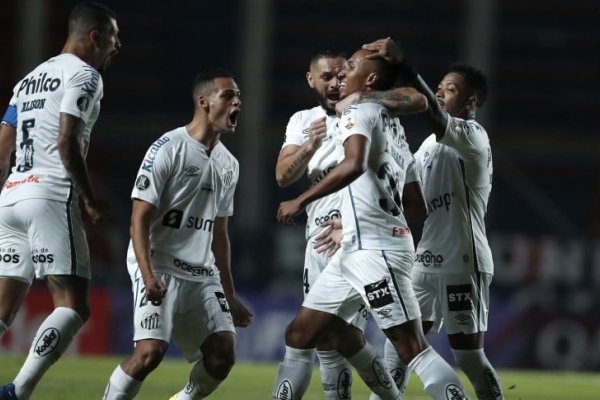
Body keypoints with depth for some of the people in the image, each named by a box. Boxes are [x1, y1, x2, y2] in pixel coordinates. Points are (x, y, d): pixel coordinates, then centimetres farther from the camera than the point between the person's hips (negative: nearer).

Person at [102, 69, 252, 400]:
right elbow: (140, 218, -12)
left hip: (203, 275, 7)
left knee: (223, 354, -7)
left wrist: (229, 295, 20)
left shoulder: (228, 164, 14)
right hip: (158, 267, -7)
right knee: (150, 351, -22)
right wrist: (148, 275, -24)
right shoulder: (168, 149, -9)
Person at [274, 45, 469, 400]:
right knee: (301, 334, 11)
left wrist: (301, 201, -22)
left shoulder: (359, 111, -5)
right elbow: (419, 204, 23)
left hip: (376, 248, -10)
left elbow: (354, 165, -26)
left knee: (412, 348, -12)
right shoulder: (394, 126, 22)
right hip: (355, 250, 10)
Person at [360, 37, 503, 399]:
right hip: (427, 260, 8)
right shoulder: (431, 142, 18)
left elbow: (433, 114, -29)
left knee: (469, 356, -4)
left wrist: (403, 65, -38)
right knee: (397, 343, 4)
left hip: (462, 263, -8)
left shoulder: (474, 137, -9)